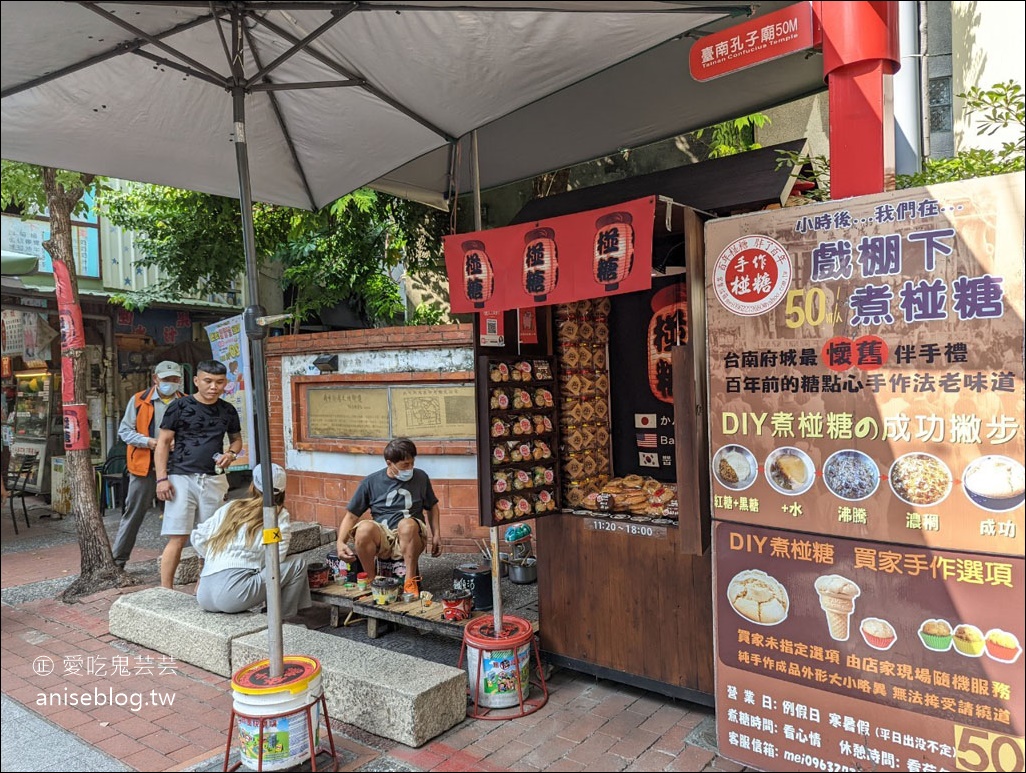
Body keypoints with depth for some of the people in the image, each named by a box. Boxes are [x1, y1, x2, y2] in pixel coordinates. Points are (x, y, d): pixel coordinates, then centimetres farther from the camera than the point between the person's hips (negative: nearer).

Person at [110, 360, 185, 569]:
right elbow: (124, 430, 2)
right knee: (133, 513, 7)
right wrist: (147, 441, -13)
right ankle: (117, 559, 17)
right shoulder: (139, 400, 2)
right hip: (144, 465, -1)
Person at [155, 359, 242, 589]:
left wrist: (231, 453, -1)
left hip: (214, 480, 4)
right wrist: (162, 478, -9)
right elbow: (163, 442, -1)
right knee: (178, 539, -7)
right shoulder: (180, 406, -3)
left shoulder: (228, 411, 9)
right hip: (182, 478, -4)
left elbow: (237, 439, 22)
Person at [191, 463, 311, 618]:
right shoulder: (279, 515, 2)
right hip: (234, 596, -6)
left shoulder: (230, 507, 17)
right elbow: (276, 557, -8)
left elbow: (197, 537, 16)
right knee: (297, 563, 6)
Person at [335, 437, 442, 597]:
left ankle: (410, 582, -25)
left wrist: (436, 535, 11)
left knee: (407, 524, -36)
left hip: (410, 538, 0)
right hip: (381, 537, 1)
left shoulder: (420, 477, 9)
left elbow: (432, 506, 23)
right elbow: (351, 515, 5)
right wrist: (340, 542, -11)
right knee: (364, 527, -34)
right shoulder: (371, 482, 4)